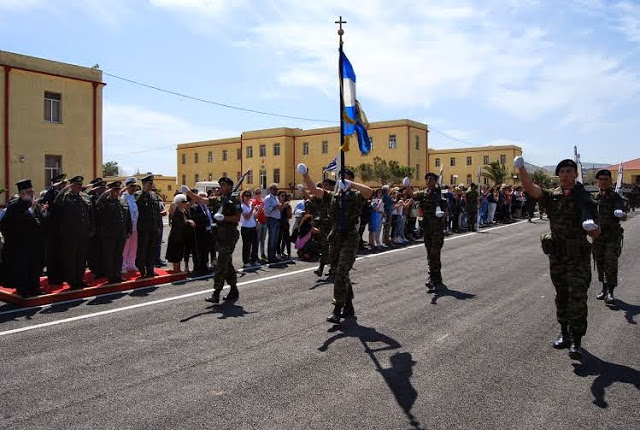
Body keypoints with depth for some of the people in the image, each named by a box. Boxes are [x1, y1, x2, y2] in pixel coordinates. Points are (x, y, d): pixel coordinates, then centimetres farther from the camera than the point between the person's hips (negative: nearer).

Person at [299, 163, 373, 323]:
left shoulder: (356, 196, -5)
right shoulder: (333, 196, 11)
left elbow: (369, 191, -26)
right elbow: (313, 189, 6)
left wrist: (350, 184, -26)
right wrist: (305, 175, -7)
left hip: (350, 239, -6)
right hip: (335, 237, 6)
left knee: (341, 273, -14)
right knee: (341, 274, 14)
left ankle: (337, 310, -10)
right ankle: (348, 307, 28)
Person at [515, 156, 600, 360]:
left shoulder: (584, 198, -2)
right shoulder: (552, 196, 4)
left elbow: (596, 234, -1)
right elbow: (530, 188, -14)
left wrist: (593, 227, -25)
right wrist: (521, 168, -29)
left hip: (578, 256, -3)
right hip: (557, 255, 3)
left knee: (577, 298, -7)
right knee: (561, 297, 14)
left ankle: (576, 341, -1)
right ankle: (564, 334, 27)